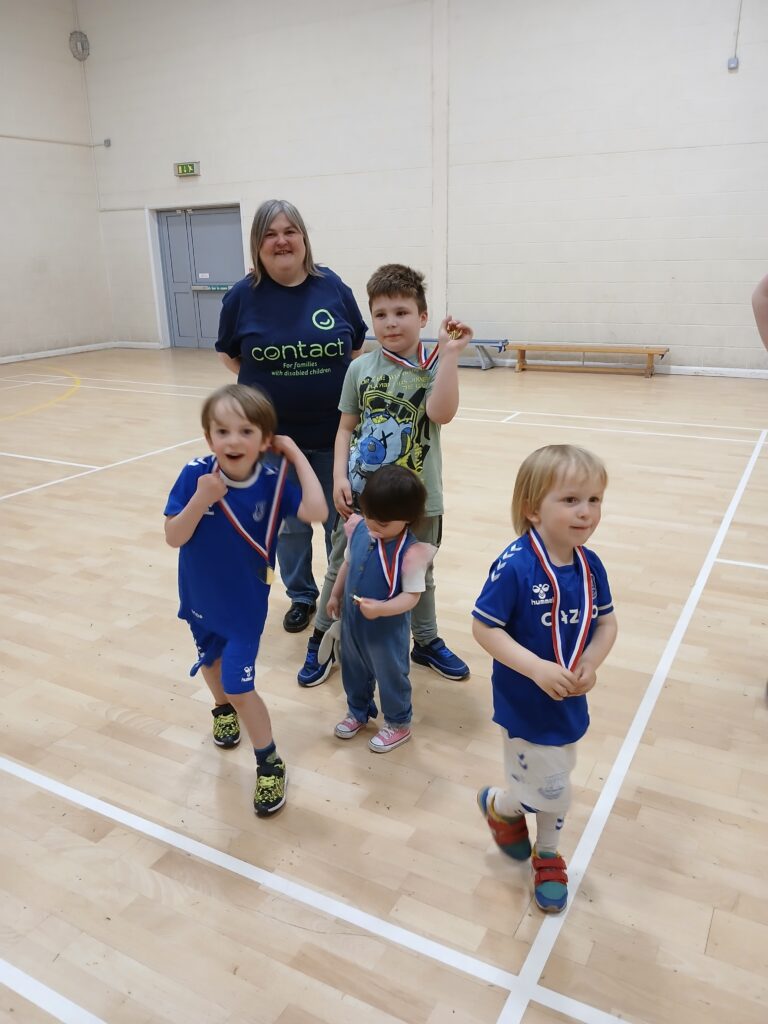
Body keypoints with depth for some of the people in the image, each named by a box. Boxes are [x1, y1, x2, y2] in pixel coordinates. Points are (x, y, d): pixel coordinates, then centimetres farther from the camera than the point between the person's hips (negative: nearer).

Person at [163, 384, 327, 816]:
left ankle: (270, 764, 19)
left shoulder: (272, 481, -21)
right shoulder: (196, 474, -20)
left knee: (240, 686, -4)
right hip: (200, 597, 3)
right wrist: (201, 499, -35)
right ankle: (223, 710, 61)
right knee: (211, 663, 28)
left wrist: (296, 454, -29)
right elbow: (174, 537, -19)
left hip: (245, 604, -3)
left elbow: (316, 511, -37)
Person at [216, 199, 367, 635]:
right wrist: (270, 385, 0)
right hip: (274, 435, 0)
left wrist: (336, 386, -1)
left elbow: (358, 350, 6)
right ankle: (302, 596, 33)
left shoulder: (333, 287, -4)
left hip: (334, 431, 0)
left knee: (341, 520, 11)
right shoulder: (243, 295, -5)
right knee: (289, 523, 13)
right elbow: (229, 355, 8)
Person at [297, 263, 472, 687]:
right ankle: (321, 642, 32)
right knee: (341, 569, 12)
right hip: (362, 493, 1)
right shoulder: (360, 368, -2)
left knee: (418, 573, 18)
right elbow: (347, 427, 3)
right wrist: (340, 477, -6)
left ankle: (427, 642, 39)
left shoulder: (434, 367, -7)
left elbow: (441, 414, -26)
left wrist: (449, 353, -28)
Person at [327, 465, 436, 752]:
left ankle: (398, 724, 41)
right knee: (353, 670, 27)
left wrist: (381, 608, -39)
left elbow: (412, 596, -26)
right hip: (352, 621, 6)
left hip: (387, 629, -6)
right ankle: (357, 712, 53)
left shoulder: (410, 553, -30)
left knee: (391, 676, 16)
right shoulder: (358, 529, -11)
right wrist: (335, 595, 13)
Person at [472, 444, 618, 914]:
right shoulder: (515, 567, -26)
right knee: (550, 790, 4)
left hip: (570, 700, 6)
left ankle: (547, 855, 48)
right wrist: (537, 668, -27)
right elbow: (484, 628, -21)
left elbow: (607, 622, 4)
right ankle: (498, 803, 37)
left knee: (554, 783, 22)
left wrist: (590, 665, -13)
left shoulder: (590, 565, -7)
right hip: (525, 703, -6)